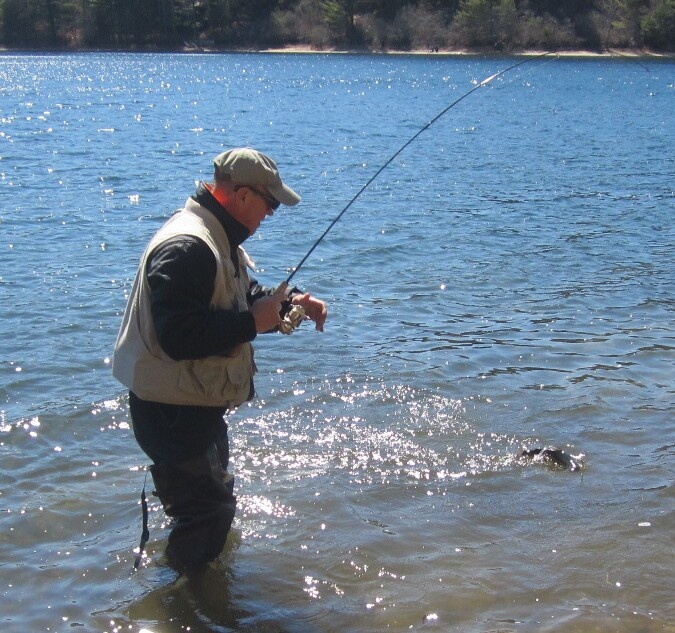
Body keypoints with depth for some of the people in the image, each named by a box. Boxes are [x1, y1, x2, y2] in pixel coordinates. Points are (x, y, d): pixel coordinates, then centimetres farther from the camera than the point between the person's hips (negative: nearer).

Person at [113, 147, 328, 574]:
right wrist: (252, 322, -27)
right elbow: (178, 336, -35)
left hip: (199, 403, 12)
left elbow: (243, 297, 20)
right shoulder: (187, 247, -27)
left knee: (214, 497, 27)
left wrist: (290, 302, 2)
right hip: (173, 407, -11)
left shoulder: (219, 239, 9)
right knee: (209, 510, -5)